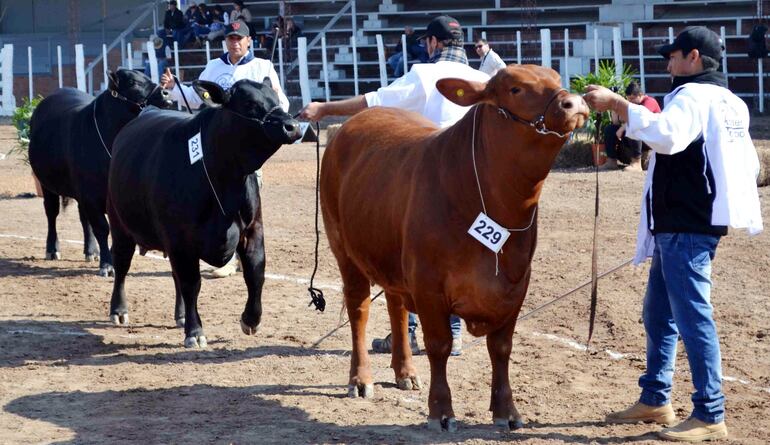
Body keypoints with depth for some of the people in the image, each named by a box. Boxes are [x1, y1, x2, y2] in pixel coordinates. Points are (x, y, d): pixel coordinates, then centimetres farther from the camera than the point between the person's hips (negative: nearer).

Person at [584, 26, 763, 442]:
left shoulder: (693, 95, -13)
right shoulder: (729, 101, 19)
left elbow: (667, 134, -35)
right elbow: (748, 163, 25)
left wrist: (616, 103, -31)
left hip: (686, 227, -11)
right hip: (680, 225, 11)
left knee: (692, 314, -9)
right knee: (657, 311, 18)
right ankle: (654, 399, 26)